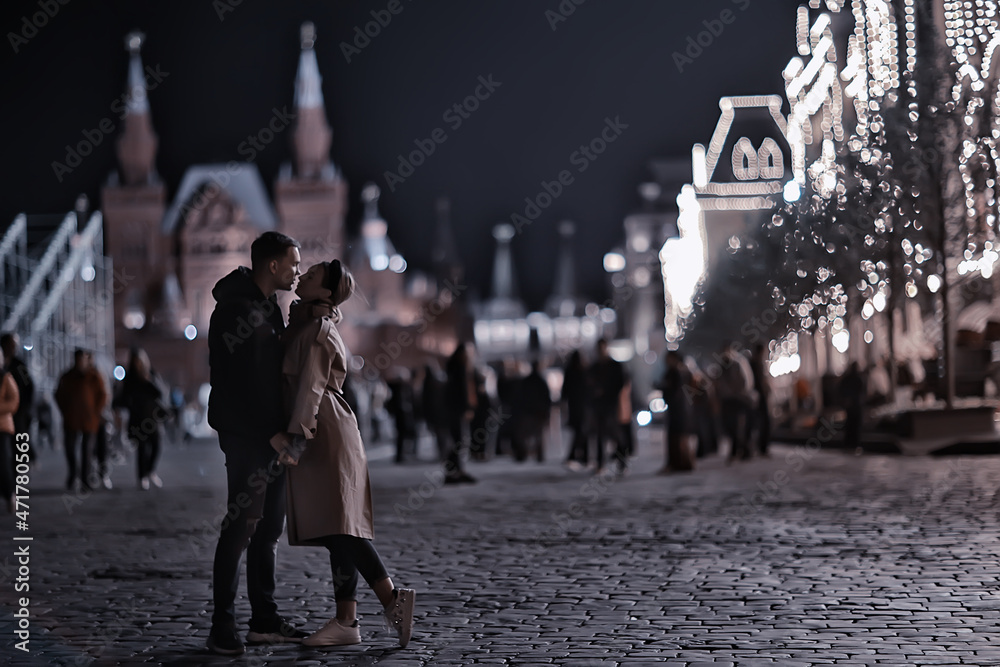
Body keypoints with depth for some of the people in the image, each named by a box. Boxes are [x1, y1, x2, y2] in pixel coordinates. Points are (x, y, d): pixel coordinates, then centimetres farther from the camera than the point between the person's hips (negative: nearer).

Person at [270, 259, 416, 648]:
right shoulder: (307, 324, 20)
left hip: (326, 436, -10)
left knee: (336, 525, -14)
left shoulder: (317, 330, -10)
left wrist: (297, 435, -26)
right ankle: (346, 620, 5)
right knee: (335, 529, 5)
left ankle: (391, 598, -17)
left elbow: (310, 387, -19)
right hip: (322, 438, 10)